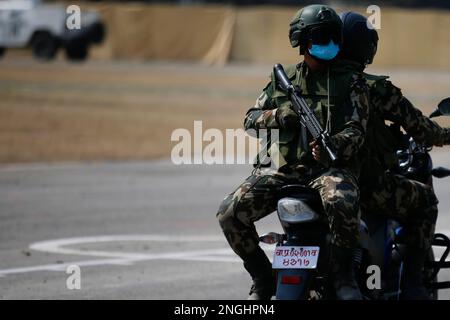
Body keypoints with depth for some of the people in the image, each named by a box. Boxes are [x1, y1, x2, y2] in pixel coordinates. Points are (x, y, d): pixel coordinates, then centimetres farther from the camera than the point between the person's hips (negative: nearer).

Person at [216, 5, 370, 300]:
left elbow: (356, 131, -6)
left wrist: (331, 146, -29)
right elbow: (250, 119, 15)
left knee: (341, 204, -40)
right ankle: (263, 277, 6)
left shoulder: (351, 82, 5)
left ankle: (343, 274, -15)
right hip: (284, 166, 4)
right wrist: (277, 115, -9)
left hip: (331, 166, -4)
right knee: (230, 213, -17)